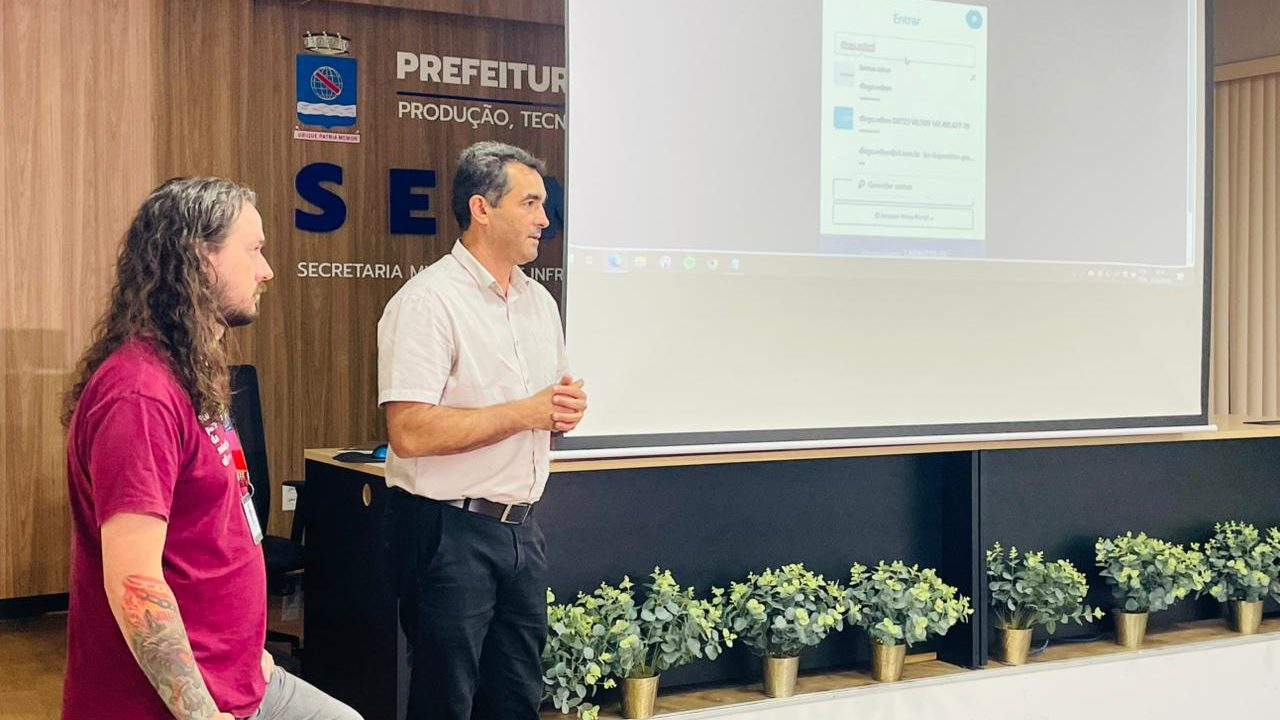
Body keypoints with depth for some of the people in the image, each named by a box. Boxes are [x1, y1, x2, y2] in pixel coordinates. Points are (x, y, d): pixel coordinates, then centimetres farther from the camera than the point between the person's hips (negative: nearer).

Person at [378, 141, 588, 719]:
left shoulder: (539, 302, 12)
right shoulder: (427, 302, -14)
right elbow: (410, 433, -23)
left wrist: (567, 408, -2)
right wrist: (525, 413, -19)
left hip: (522, 529, 8)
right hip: (451, 533, -7)